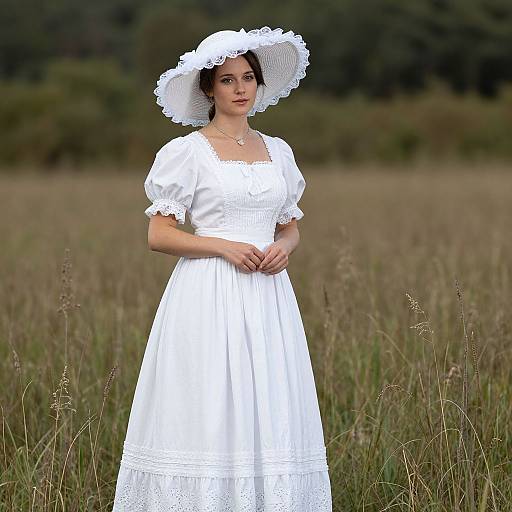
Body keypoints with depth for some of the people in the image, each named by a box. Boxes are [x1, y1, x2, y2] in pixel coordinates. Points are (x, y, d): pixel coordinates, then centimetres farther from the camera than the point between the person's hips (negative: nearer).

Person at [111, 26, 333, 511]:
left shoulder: (277, 151, 13)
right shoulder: (188, 152, -2)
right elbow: (159, 234, -4)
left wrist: (283, 248, -3)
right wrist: (224, 245, -15)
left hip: (267, 297, 5)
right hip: (209, 295, -5)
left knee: (269, 415, 2)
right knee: (208, 413, -8)